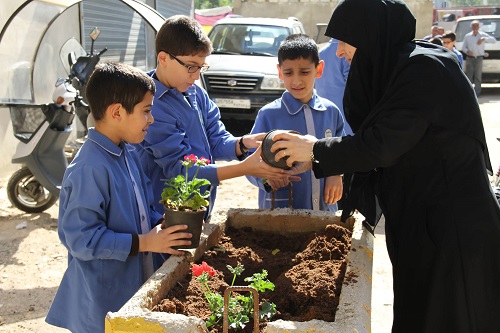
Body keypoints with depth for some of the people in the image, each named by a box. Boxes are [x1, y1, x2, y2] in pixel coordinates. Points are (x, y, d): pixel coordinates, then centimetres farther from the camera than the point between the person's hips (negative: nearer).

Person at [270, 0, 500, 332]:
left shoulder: (424, 68, -18)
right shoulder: (402, 67, 10)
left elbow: (382, 145, -22)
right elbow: (382, 141, 12)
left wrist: (317, 149, -9)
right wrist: (315, 160, 5)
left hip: (450, 226, -9)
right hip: (425, 218, 9)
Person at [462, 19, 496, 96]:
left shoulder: (483, 35, 5)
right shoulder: (467, 36, 9)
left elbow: (493, 40, -5)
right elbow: (463, 47, 11)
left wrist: (484, 39, -20)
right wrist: (467, 51, -11)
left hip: (479, 58, -1)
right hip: (470, 58, 1)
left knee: (478, 76, 0)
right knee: (469, 76, 0)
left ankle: (477, 92, 4)